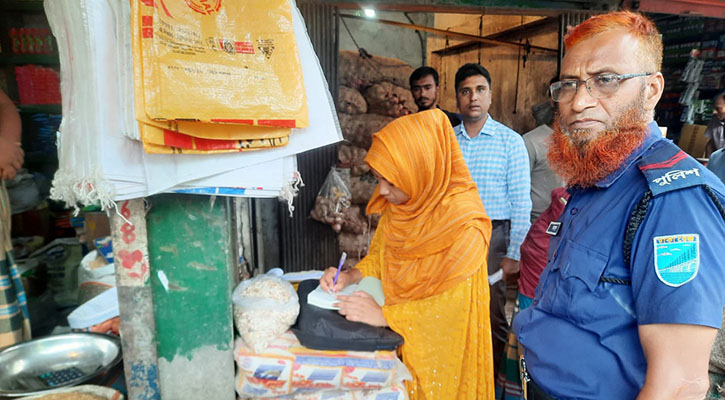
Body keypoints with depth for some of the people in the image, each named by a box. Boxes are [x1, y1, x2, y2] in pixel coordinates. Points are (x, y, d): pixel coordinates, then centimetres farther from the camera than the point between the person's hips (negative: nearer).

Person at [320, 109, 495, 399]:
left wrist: (384, 315, -24)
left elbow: (454, 304, -25)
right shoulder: (396, 203, -7)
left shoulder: (463, 220, -27)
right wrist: (351, 276, -11)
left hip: (437, 343, -5)